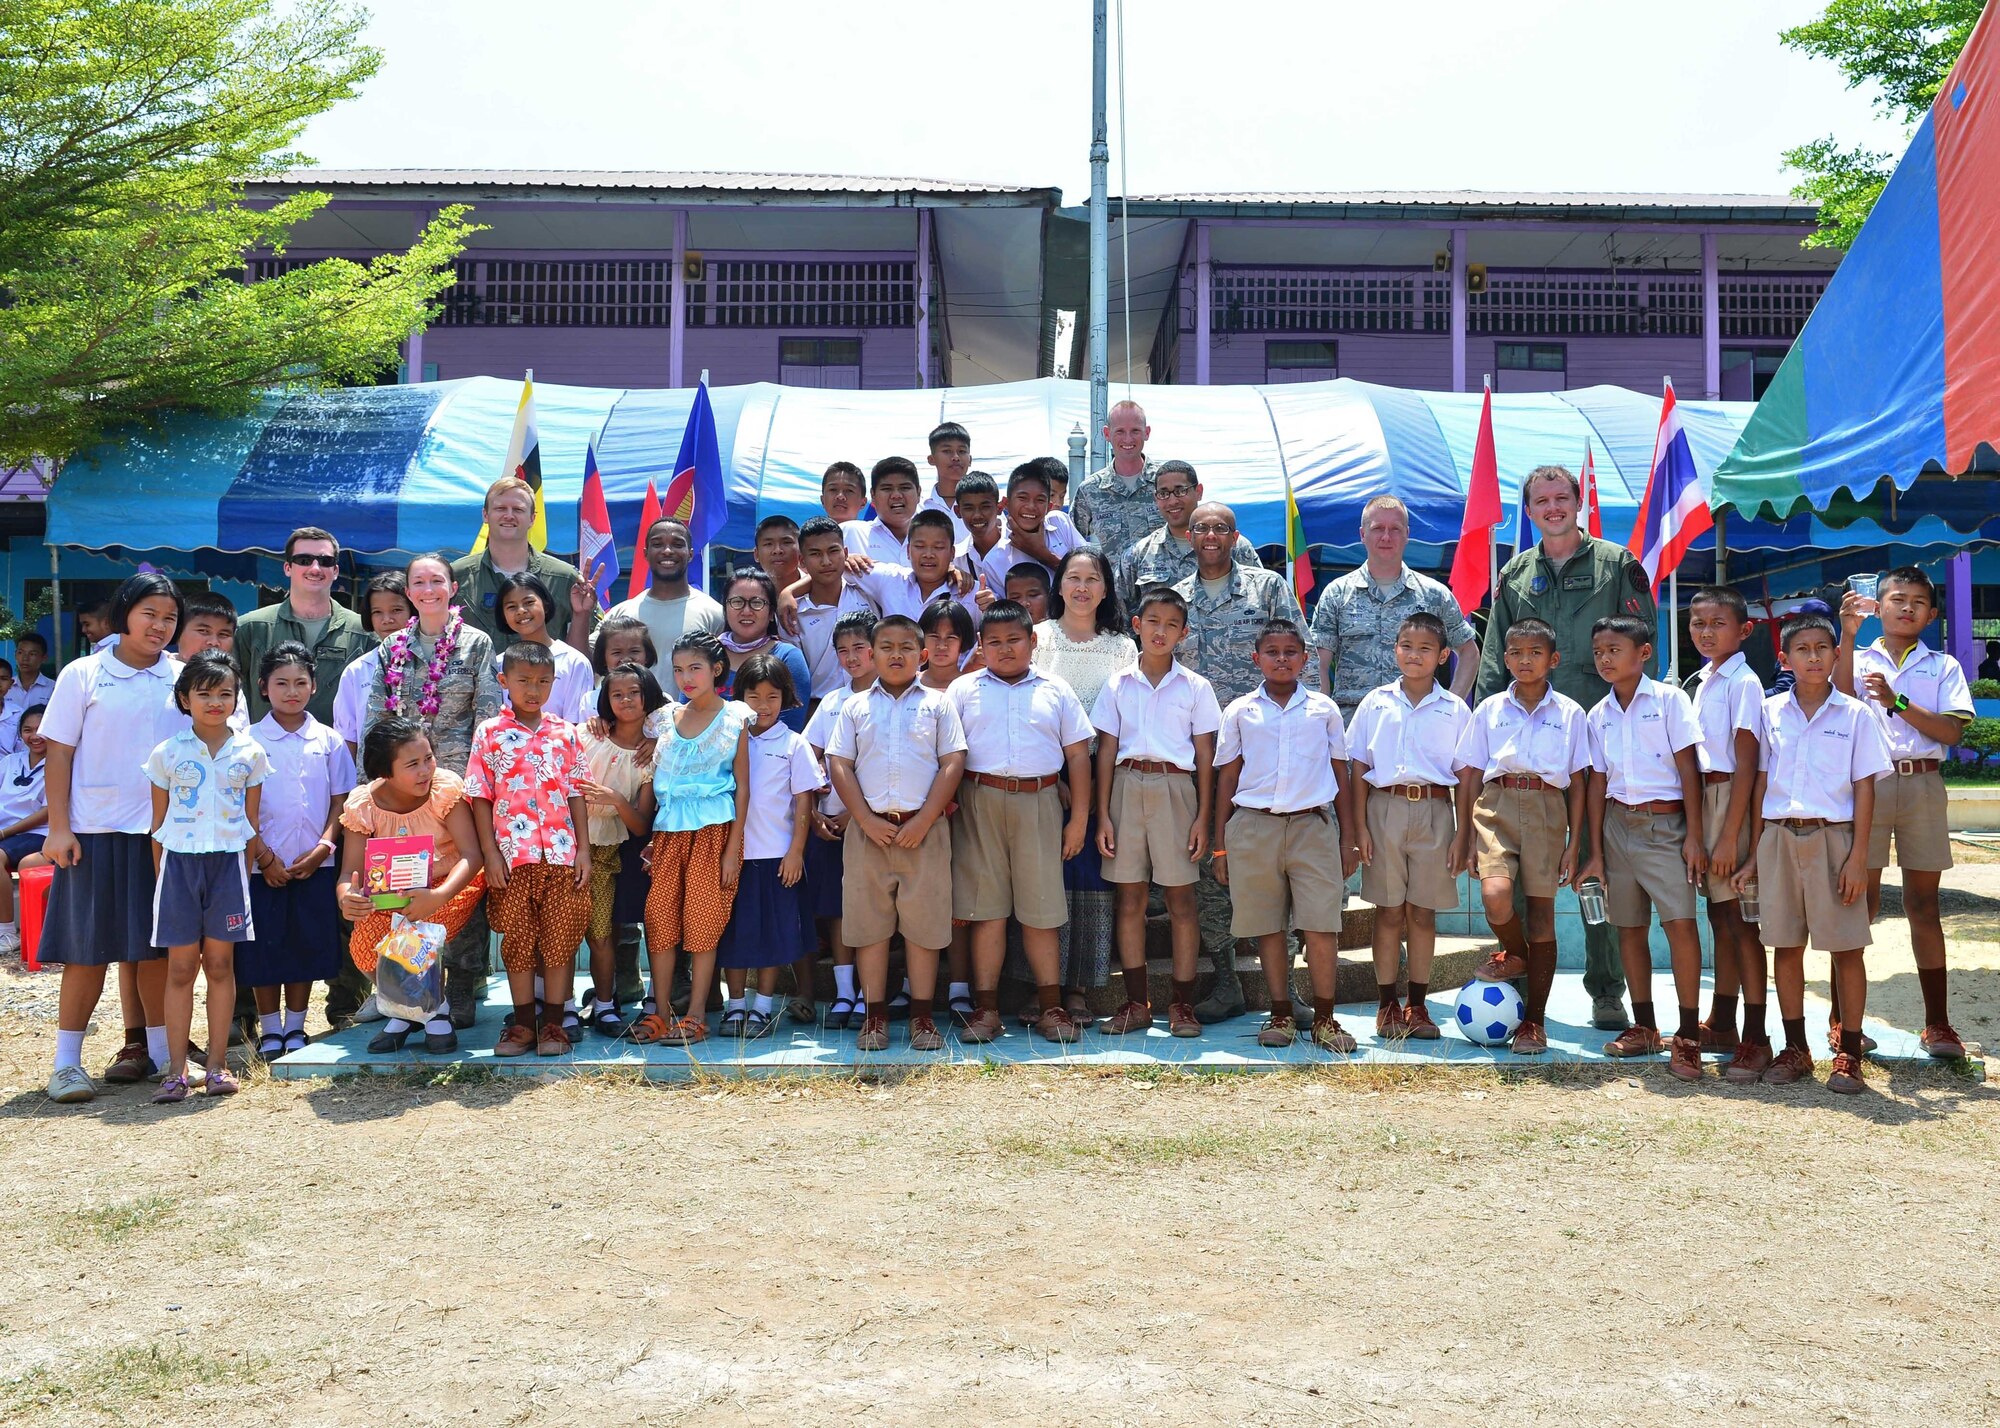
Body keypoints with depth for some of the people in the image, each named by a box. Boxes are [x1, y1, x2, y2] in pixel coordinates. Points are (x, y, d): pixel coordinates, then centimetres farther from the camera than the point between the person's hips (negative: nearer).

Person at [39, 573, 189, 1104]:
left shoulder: (184, 678, 5)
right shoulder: (83, 675, 0)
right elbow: (59, 754, 0)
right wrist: (58, 828, -6)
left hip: (166, 831, 2)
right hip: (95, 830, -2)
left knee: (156, 945, 8)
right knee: (88, 949, 1)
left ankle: (160, 1049, 18)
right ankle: (67, 1061, 8)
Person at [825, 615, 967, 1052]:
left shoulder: (937, 704, 8)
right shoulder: (855, 707, 11)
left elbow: (952, 763, 0)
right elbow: (839, 765, 5)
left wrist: (923, 821, -9)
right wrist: (867, 821, -8)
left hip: (923, 829, -1)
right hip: (868, 828, 1)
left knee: (924, 922, 1)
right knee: (869, 922, 3)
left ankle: (922, 1016, 9)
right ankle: (874, 1015, 12)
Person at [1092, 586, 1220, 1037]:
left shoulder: (1196, 687, 5)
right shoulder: (1117, 684, 8)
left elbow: (1205, 756, 4)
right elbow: (1106, 751, 7)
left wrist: (1203, 817, -2)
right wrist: (1103, 815, 1)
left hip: (1175, 788, -1)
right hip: (1127, 787, 2)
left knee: (1180, 898, 0)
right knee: (1129, 899, 4)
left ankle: (1182, 1003, 8)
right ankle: (1136, 1003, 13)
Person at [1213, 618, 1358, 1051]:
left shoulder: (1324, 709, 10)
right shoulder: (1239, 712, 8)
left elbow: (1340, 773, 13)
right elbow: (1226, 777, 10)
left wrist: (1349, 837, 9)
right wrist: (1220, 845, 7)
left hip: (1313, 825, 0)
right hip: (1254, 826, 1)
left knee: (1322, 929, -6)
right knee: (1268, 928, 6)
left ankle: (1324, 1019, 6)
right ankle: (1281, 1015, 17)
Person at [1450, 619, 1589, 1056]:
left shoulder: (1569, 714, 7)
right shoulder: (1489, 710, 9)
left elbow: (1577, 783, 8)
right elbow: (1469, 776, 9)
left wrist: (1574, 843, 3)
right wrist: (1464, 837, 5)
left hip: (1547, 810, 0)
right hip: (1496, 806, 0)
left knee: (1541, 913, 2)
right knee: (1496, 897, -23)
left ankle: (1534, 1021, 14)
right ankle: (1516, 956, 13)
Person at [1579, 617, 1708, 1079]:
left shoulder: (1669, 700, -2)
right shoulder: (1598, 715, 10)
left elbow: (1688, 768, -5)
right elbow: (1597, 782, 11)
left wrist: (1693, 835, -10)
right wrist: (1595, 851, 9)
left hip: (1664, 822, -5)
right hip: (1618, 824, 5)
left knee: (1680, 923, -15)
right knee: (1630, 927, 9)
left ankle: (1688, 1036, -9)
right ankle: (1644, 1027, 21)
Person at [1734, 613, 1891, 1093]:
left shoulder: (1855, 715, 0)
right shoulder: (1770, 712, 7)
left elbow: (1864, 789, -1)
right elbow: (1761, 783, 9)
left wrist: (1858, 856, -8)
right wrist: (1755, 854, 6)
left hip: (1832, 837, -2)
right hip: (1779, 838, 3)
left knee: (1847, 947, 1)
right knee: (1786, 945, 7)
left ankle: (1849, 1053, 11)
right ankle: (1795, 1049, 17)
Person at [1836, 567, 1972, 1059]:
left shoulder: (1943, 667, 12)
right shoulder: (1858, 659, 10)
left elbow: (1952, 731, -2)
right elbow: (1841, 699, -12)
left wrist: (1897, 702, -13)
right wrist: (1848, 634, -18)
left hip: (1922, 784, 1)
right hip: (1867, 783, -1)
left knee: (1924, 904, 5)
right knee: (1860, 902, -1)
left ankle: (1937, 1023, 11)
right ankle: (1842, 1017, 7)